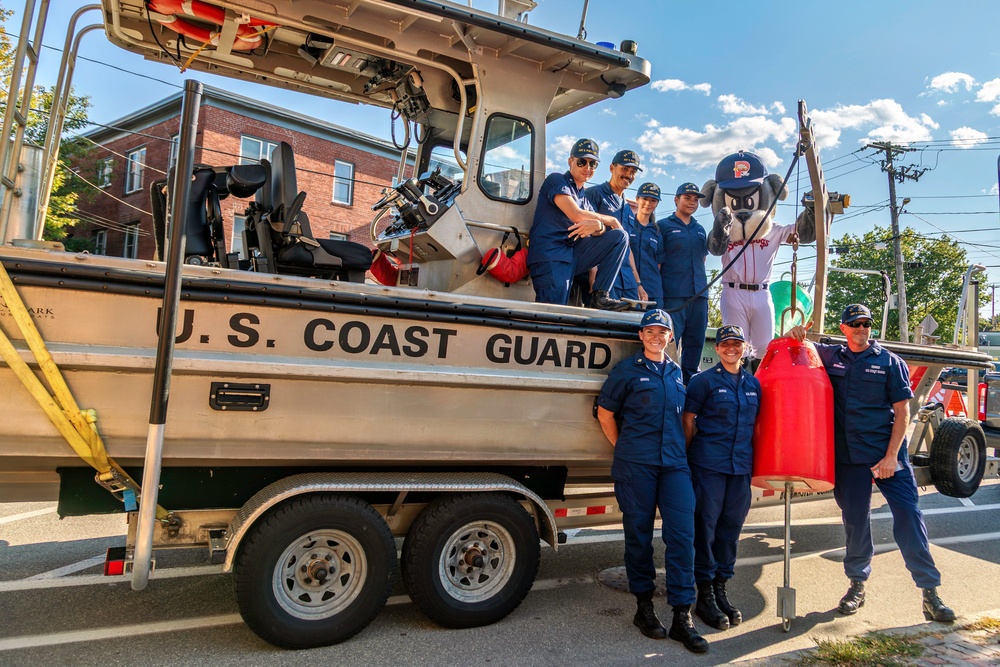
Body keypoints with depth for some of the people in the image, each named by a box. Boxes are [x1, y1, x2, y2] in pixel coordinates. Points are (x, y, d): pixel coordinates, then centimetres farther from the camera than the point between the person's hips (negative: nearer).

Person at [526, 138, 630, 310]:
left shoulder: (585, 197, 25)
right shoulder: (556, 180, 3)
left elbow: (599, 232, 12)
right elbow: (577, 215, -11)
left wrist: (597, 226, -15)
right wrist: (611, 221, 2)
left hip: (573, 255, 7)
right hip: (550, 256, -7)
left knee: (620, 236, -3)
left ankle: (600, 296, -7)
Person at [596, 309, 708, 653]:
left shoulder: (676, 372, 14)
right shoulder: (627, 369, 1)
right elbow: (605, 412, 5)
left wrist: (680, 450, 15)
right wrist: (623, 449, 5)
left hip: (675, 464, 3)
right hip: (636, 466, -3)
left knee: (682, 535, -3)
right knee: (639, 534, 5)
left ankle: (682, 617, 5)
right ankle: (644, 606, 21)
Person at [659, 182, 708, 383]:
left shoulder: (700, 230, 21)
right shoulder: (664, 226, 4)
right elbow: (655, 262, -2)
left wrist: (702, 285, 14)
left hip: (699, 294, 6)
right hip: (673, 294, -6)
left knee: (696, 341, 7)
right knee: (670, 340, -9)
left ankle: (689, 379, 17)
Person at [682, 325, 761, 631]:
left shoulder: (753, 384, 13)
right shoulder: (704, 380, -2)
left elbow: (755, 422, 19)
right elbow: (688, 419, -1)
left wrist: (751, 456, 14)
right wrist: (689, 456, -1)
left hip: (741, 466, 5)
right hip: (709, 464, -5)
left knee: (731, 526, 10)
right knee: (706, 526, -1)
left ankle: (721, 591, 24)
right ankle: (705, 596, 10)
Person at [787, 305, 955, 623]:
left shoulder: (890, 362, 1)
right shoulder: (831, 356, 8)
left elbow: (902, 411, -2)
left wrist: (891, 456, -10)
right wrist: (796, 334, -4)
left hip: (888, 454, -2)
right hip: (848, 457, 2)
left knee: (908, 518, -5)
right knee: (855, 521, 9)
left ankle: (930, 591, 5)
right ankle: (857, 584, 24)